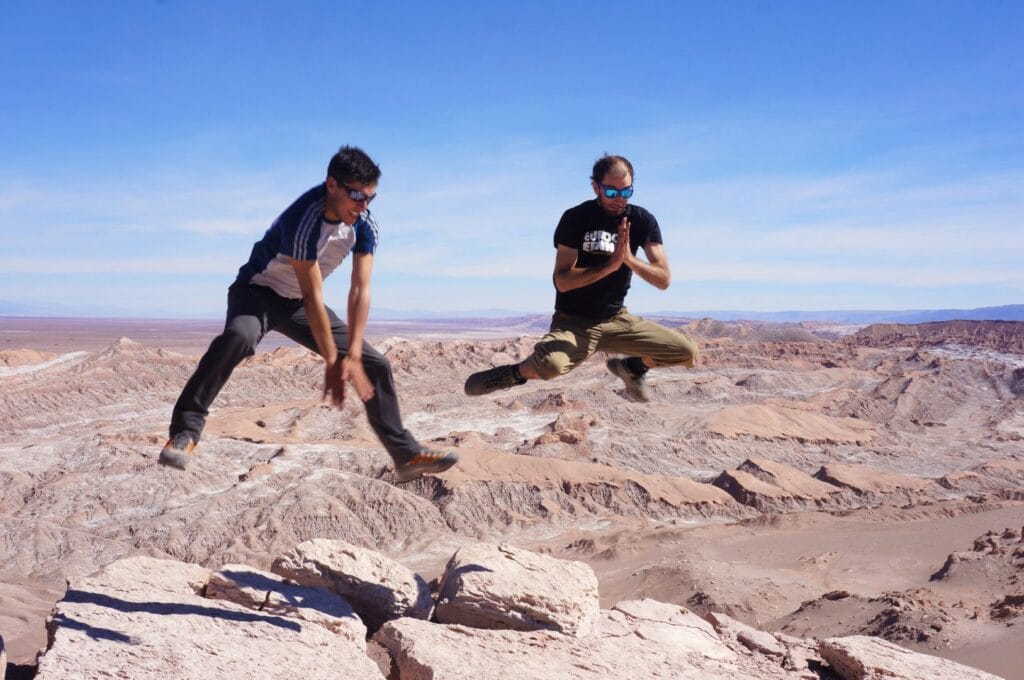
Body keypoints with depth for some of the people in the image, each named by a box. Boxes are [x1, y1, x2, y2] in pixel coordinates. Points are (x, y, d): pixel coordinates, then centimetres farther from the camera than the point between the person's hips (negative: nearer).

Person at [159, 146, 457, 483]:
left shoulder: (364, 226, -13)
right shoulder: (304, 222, -33)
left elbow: (360, 291, -15)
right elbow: (313, 299, -31)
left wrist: (352, 357, -23)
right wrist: (333, 363, -27)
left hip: (298, 303, 6)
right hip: (258, 291, -6)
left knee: (375, 364, -1)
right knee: (239, 336, -41)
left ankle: (406, 455, 9)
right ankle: (185, 432, -34)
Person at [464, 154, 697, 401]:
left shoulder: (642, 221, -3)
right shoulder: (575, 218, -13)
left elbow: (664, 279, -8)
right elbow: (562, 281, -20)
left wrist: (629, 259, -25)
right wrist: (609, 265, -30)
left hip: (617, 320, 5)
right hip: (573, 321, -4)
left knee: (688, 352, -7)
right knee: (550, 364, -37)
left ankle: (632, 366, 21)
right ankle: (516, 373, -2)